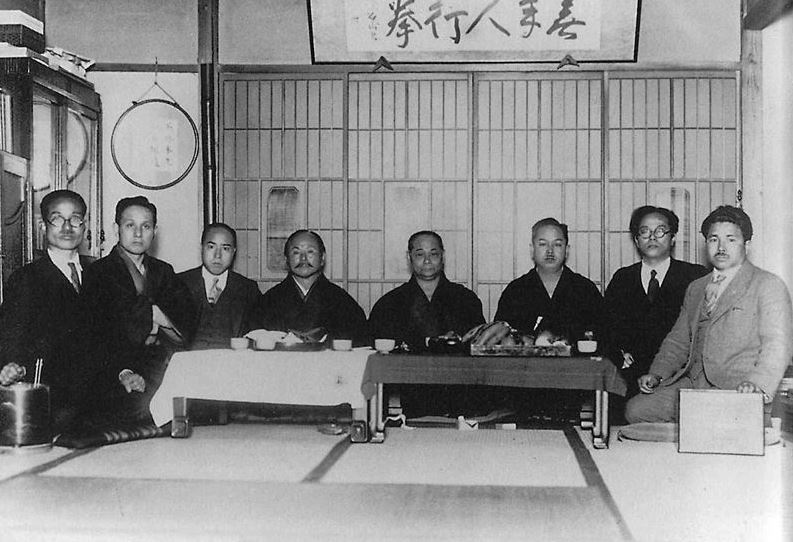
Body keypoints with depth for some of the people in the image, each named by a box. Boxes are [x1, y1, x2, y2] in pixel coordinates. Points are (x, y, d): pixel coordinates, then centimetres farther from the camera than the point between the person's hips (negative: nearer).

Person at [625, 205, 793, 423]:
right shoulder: (695, 288, 24)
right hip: (691, 385, 6)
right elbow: (678, 340, 28)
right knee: (635, 410, -12)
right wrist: (657, 374, 10)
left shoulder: (768, 285, 2)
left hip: (736, 391, -6)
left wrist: (758, 383, -27)